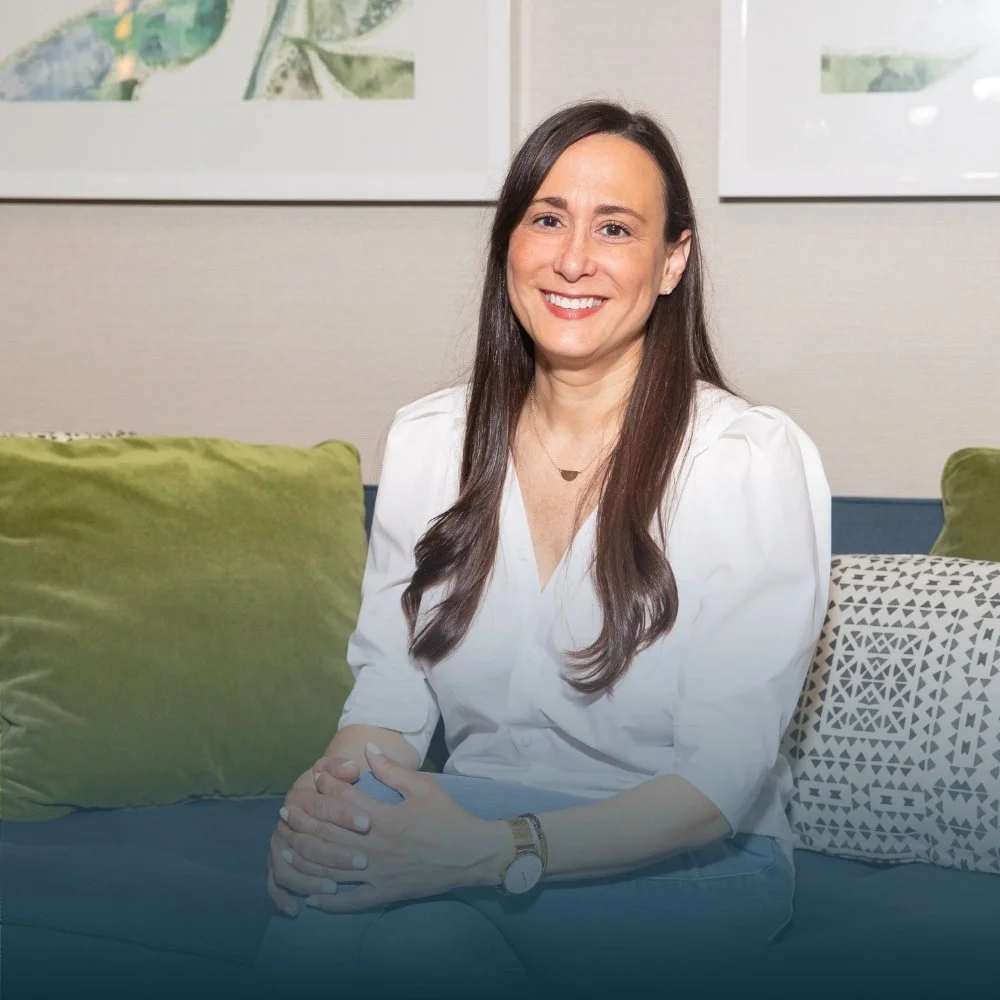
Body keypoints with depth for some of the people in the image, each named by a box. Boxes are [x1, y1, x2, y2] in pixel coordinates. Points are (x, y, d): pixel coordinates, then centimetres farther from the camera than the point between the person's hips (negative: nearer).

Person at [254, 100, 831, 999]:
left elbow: (723, 776, -15)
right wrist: (337, 782, -18)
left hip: (686, 864, -3)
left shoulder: (755, 459, -10)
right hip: (472, 822, 3)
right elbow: (388, 681, 7)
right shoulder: (427, 439, 5)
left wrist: (500, 854, -29)